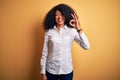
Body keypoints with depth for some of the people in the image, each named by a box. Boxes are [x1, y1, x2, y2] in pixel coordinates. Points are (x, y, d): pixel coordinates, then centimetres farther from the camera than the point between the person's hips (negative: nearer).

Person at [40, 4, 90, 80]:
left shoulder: (72, 31, -6)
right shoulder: (49, 32, -5)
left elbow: (86, 46, -15)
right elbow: (45, 53, -1)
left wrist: (79, 29, -23)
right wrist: (43, 72, 1)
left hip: (67, 70, 0)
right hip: (51, 70, 0)